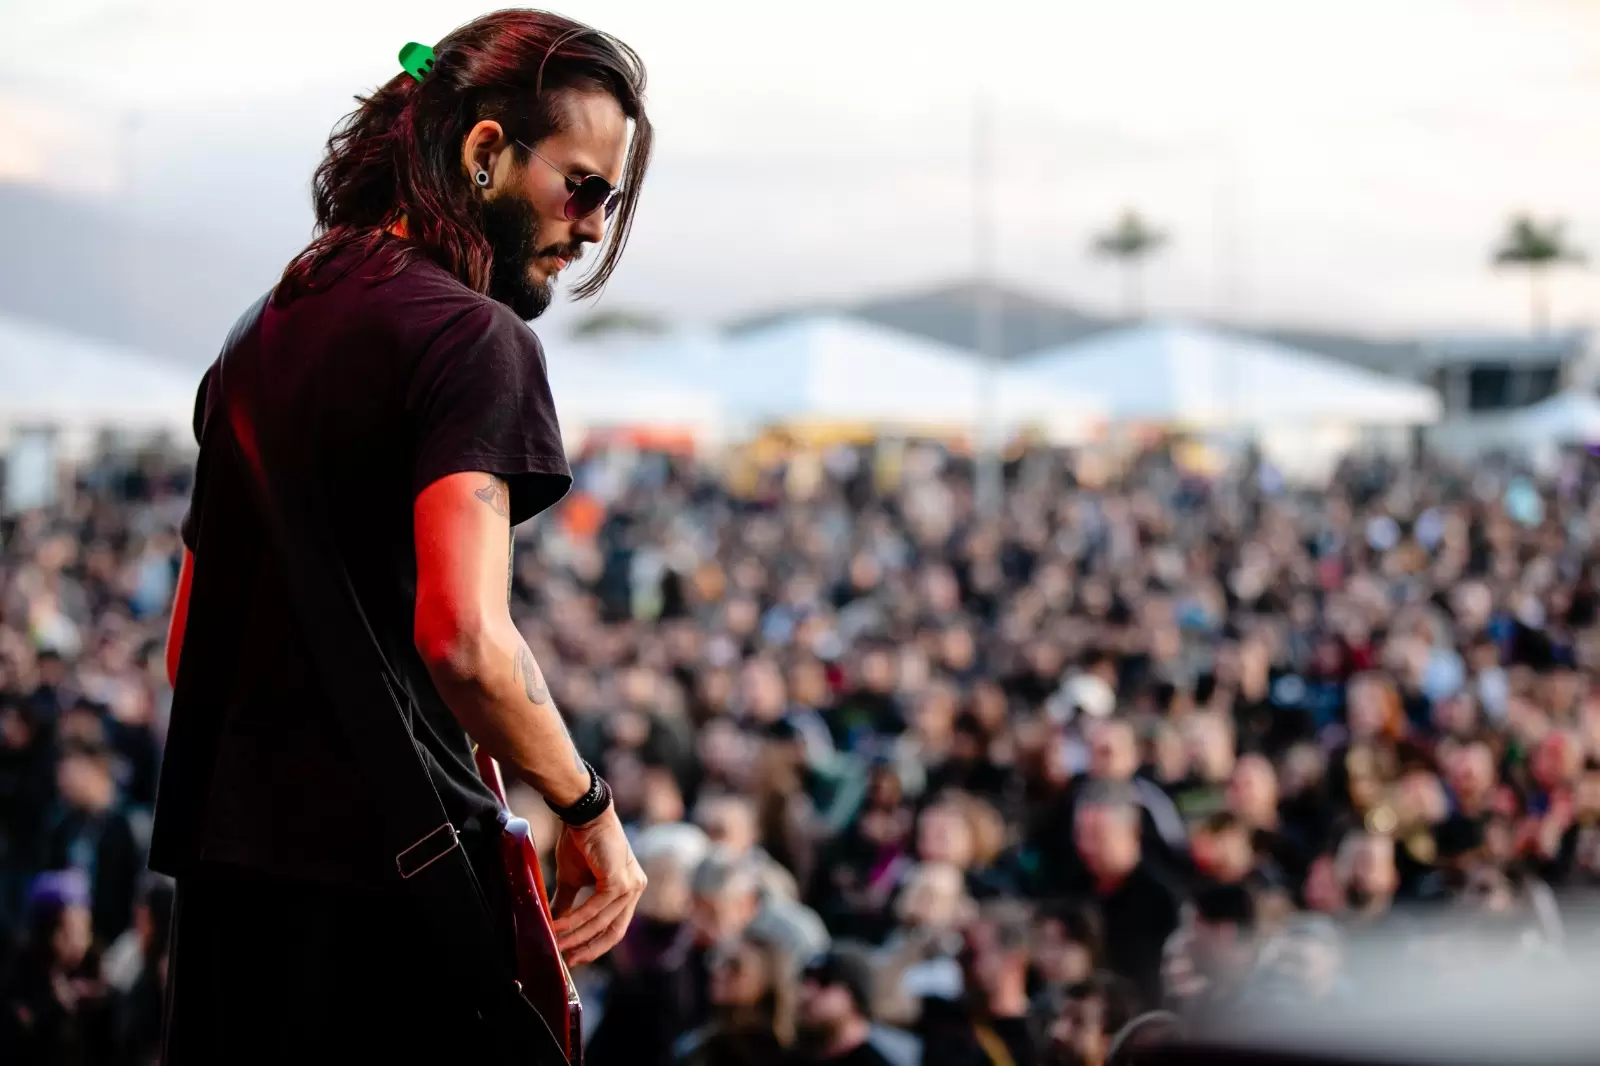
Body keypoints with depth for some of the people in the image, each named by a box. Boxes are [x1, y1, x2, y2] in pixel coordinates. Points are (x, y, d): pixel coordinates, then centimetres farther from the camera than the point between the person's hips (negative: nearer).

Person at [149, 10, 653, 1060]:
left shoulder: (263, 329, 18)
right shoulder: (473, 335, -10)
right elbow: (463, 636, -23)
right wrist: (590, 810, -11)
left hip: (220, 864, 9)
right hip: (387, 875, -8)